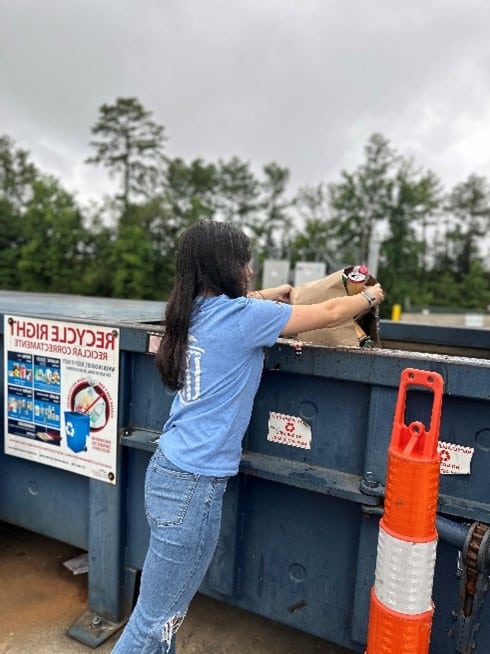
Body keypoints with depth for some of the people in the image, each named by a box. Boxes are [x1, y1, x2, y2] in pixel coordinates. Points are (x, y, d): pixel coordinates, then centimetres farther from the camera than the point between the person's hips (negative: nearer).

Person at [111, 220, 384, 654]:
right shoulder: (242, 316, -16)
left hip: (169, 471, 9)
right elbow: (331, 313, -4)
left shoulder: (198, 311, 6)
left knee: (167, 611, 21)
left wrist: (274, 295, 33)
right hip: (194, 485, -8)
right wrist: (371, 296, 14)